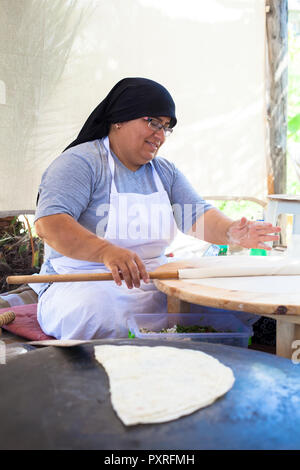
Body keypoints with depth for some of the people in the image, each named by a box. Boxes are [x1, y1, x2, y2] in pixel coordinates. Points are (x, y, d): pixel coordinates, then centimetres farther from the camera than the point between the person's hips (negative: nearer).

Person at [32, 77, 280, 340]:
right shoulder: (81, 162, -8)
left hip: (153, 283, 6)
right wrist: (106, 251, -39)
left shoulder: (165, 172, 15)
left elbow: (199, 215, 4)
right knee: (101, 312, -39)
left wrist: (230, 232, -19)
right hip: (82, 285, -5)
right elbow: (49, 222, -22)